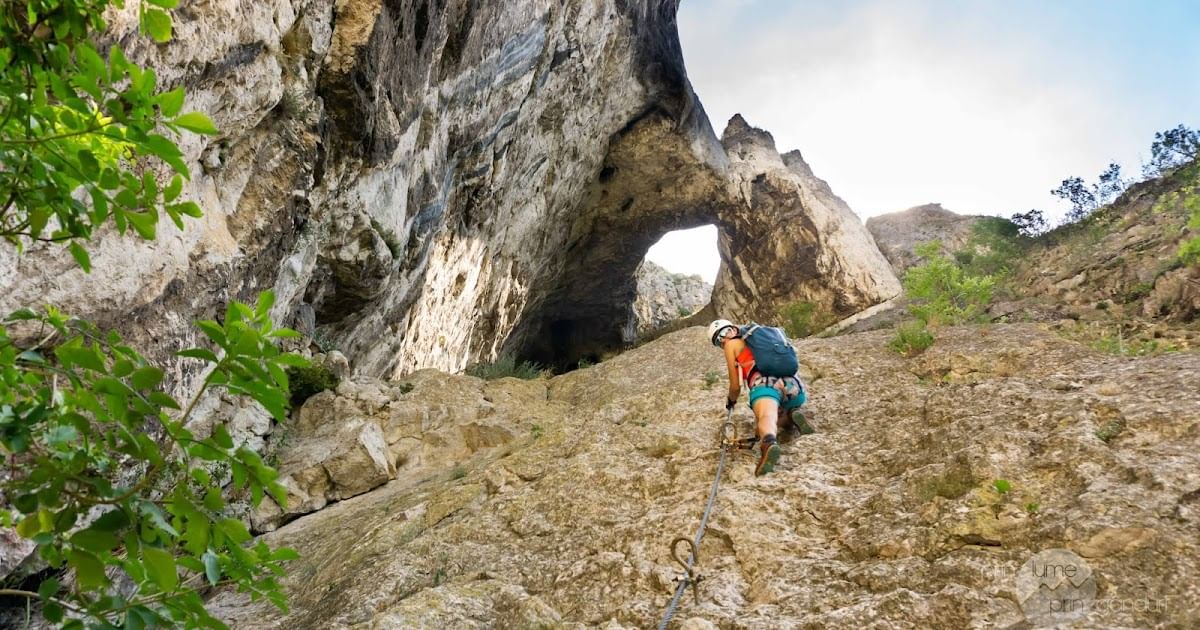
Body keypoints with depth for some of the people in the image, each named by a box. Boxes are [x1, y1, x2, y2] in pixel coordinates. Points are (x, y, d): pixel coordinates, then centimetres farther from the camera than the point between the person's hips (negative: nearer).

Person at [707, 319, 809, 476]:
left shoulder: (731, 345, 22)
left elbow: (735, 386, 24)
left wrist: (731, 400, 48)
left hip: (766, 384, -5)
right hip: (794, 384, 6)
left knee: (766, 418, -32)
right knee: (782, 418, 33)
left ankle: (770, 444, -67)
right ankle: (793, 416, -2)